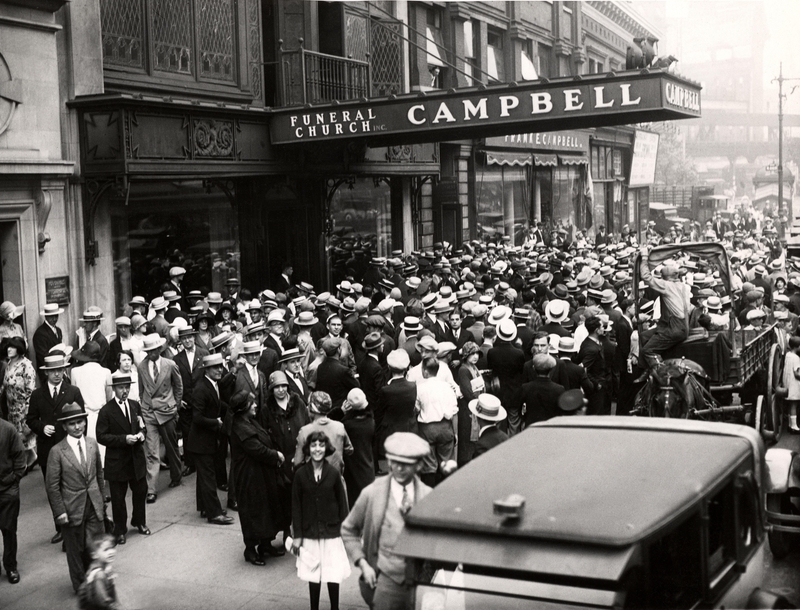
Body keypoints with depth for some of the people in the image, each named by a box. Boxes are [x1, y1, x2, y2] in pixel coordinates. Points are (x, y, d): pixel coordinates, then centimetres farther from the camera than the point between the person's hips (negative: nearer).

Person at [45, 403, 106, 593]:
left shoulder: (92, 444, 1)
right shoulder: (57, 452, -12)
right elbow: (52, 485, -9)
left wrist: (102, 499, 11)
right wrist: (59, 512, -11)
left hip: (94, 506, 3)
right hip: (72, 509, -3)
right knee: (76, 550, 12)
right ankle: (80, 585, 30)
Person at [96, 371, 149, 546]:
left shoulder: (135, 406, 4)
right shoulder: (106, 411, -12)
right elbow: (101, 437, -14)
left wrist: (141, 433, -6)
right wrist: (124, 439, -23)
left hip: (136, 458, 5)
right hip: (117, 461, -5)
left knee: (140, 491, 14)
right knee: (118, 497, 6)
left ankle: (139, 522, 36)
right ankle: (120, 530, 22)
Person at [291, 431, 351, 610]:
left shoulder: (333, 474, -5)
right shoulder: (300, 474, -4)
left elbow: (342, 504, 0)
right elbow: (296, 506, 0)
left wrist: (344, 531, -2)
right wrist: (297, 535, -1)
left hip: (332, 532, -1)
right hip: (309, 533, 1)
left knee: (333, 575, 0)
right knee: (313, 575, 7)